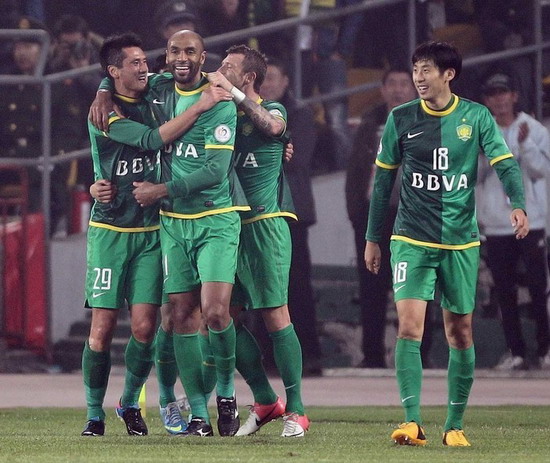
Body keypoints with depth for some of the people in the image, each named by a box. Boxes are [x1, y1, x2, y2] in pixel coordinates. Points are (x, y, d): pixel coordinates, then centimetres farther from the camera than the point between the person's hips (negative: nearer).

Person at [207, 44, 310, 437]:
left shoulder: (273, 110, 0)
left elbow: (271, 126, -23)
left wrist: (234, 93, -24)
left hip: (265, 223, -6)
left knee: (275, 315, -8)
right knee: (225, 315, 2)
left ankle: (295, 411, -4)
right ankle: (265, 400, 13)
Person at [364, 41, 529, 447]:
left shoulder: (476, 117, 1)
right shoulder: (401, 119, 3)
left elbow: (505, 163, -5)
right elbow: (383, 181, 10)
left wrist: (518, 204, -25)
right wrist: (373, 238, 11)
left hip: (461, 241, 1)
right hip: (411, 240, -1)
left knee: (460, 333, 6)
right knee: (409, 326, -15)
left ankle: (455, 425, 16)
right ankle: (412, 422, -15)